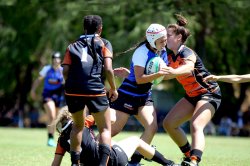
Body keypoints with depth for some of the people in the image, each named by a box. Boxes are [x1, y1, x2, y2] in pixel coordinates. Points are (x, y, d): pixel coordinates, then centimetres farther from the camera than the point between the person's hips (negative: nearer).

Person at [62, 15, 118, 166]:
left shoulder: (73, 46, 17)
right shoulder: (104, 44, 9)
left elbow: (65, 70, 5)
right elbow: (108, 69, -3)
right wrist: (113, 89, 8)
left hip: (73, 91, 3)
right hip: (96, 91, -3)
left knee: (78, 126, 25)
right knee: (105, 129, 8)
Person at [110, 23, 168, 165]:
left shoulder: (162, 52, 3)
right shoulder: (142, 52, -20)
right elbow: (139, 79, -23)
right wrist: (159, 74, -33)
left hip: (145, 95, 7)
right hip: (129, 94, -7)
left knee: (152, 128, -9)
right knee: (114, 129, -6)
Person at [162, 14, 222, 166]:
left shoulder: (187, 53, -22)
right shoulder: (170, 56, 3)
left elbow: (189, 68, -46)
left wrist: (174, 71, -68)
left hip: (208, 93, -9)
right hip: (192, 96, 9)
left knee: (196, 126, -31)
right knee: (169, 123, 6)